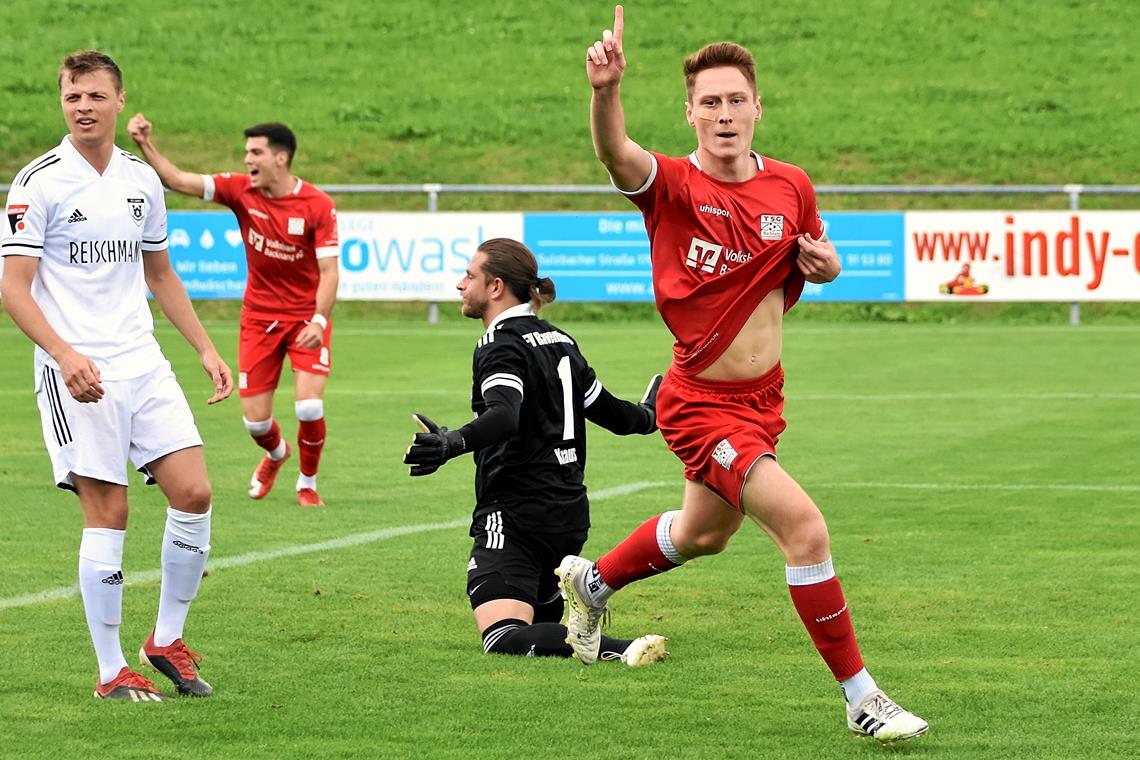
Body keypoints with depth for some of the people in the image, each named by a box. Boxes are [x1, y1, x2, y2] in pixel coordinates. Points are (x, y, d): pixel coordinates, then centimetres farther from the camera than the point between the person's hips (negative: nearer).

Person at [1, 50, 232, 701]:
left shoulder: (143, 180, 11)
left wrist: (206, 348, 17)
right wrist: (66, 354, -24)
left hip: (142, 363, 5)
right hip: (77, 372, -5)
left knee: (193, 492, -4)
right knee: (108, 513, -7)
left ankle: (167, 641, 14)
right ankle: (112, 672, 2)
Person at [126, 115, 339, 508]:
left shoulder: (318, 206, -15)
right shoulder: (241, 191, -7)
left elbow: (329, 271, -17)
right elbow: (178, 180, -12)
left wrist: (318, 321, -29)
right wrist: (145, 144, -25)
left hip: (307, 317, -3)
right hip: (259, 317, 3)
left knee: (309, 406, -18)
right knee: (255, 418, 1)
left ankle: (307, 484, 10)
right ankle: (275, 453, 40)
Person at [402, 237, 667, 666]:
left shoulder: (502, 346, -11)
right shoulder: (559, 341, 14)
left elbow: (504, 417, -31)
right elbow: (612, 414, 22)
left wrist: (454, 442, -50)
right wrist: (648, 415, 46)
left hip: (516, 519, -9)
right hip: (569, 514, 9)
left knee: (503, 637, -22)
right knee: (538, 621, 25)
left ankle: (618, 649, -38)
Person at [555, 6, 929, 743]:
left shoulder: (792, 188, -3)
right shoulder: (673, 185, -19)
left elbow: (813, 259, 16)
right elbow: (618, 155, -41)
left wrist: (826, 263, -9)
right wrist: (606, 89, -63)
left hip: (763, 399, 7)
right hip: (702, 404, -7)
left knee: (702, 535, 28)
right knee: (804, 525, -21)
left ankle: (592, 582, 56)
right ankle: (861, 697, -9)